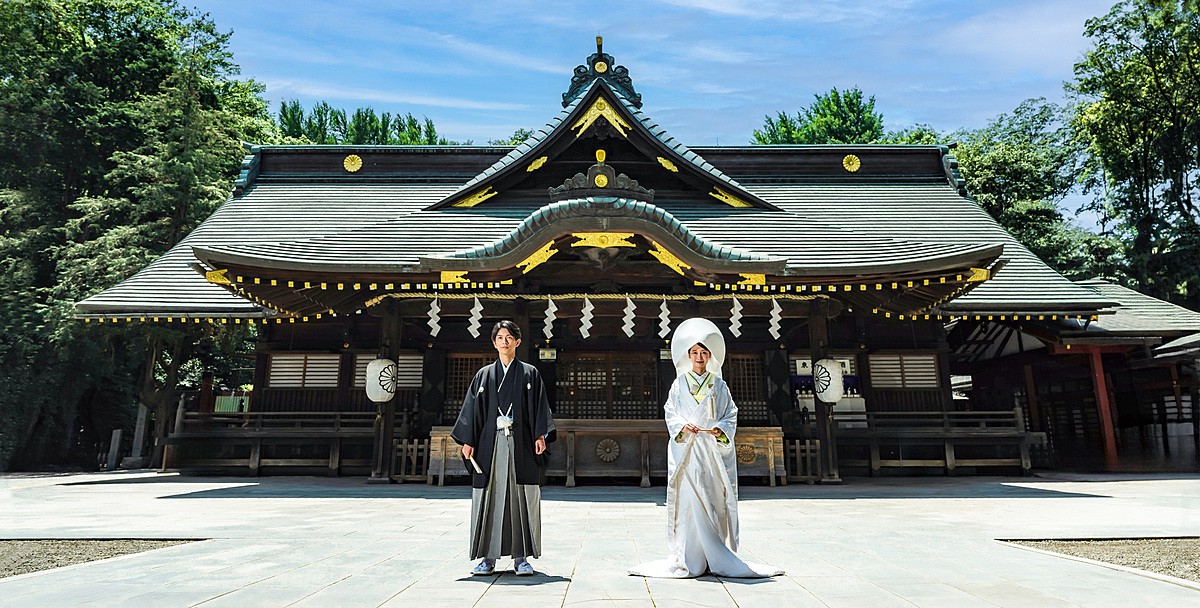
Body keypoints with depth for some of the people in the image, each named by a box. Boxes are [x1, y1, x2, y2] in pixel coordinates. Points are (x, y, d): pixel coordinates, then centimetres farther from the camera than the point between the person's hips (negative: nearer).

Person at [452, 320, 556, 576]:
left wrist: (540, 435, -8)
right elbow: (472, 409, 9)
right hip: (490, 443, 1)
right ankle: (487, 557, 10)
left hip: (521, 444, -1)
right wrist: (468, 441, 0)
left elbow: (539, 407, 4)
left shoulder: (530, 373, 10)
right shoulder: (484, 375, 13)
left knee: (522, 499, -1)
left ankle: (521, 557, 7)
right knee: (489, 499, 2)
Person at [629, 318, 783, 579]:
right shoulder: (679, 384, 9)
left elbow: (731, 414, 8)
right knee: (689, 500, -6)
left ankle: (719, 559, 6)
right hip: (686, 450, -1)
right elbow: (670, 412, 6)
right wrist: (683, 425, -13)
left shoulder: (719, 386, 10)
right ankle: (689, 558, 0)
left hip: (713, 449, 1)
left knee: (716, 499, -2)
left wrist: (720, 429, -11)